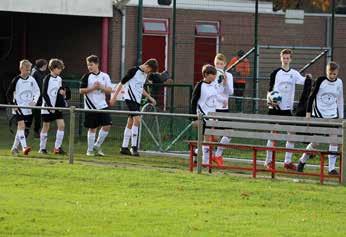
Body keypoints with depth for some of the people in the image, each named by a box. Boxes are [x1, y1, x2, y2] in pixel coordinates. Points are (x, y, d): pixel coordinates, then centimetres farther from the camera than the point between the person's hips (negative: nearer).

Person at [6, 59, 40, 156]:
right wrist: (13, 105, -8)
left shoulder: (32, 80, 4)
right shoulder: (16, 80, -6)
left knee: (25, 129, 7)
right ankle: (24, 147, -29)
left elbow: (37, 92, 11)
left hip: (28, 109, 5)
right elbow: (9, 94, 0)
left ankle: (15, 148, 21)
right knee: (21, 125, -21)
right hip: (18, 108, -5)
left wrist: (35, 101, -8)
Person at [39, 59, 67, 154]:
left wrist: (63, 93, -1)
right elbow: (44, 94, -12)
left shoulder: (59, 79, 10)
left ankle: (57, 147, -2)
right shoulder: (47, 78, -9)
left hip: (57, 106, 6)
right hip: (47, 106, -6)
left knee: (61, 125, -6)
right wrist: (50, 106, -16)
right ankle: (42, 148, 11)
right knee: (46, 127, 2)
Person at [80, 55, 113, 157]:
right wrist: (92, 88, -16)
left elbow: (109, 90, 4)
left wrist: (101, 87, -13)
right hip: (91, 106, -3)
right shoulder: (86, 77, -2)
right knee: (92, 128, 2)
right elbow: (81, 91, -6)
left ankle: (97, 146, 10)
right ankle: (90, 150, 14)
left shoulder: (105, 76, 5)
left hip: (102, 105, 3)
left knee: (107, 125, -6)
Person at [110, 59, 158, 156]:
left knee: (130, 123, 9)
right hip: (130, 98, -9)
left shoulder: (145, 75, 14)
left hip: (137, 100, 9)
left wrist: (149, 97, 25)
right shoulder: (134, 71, -10)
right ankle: (134, 147, -18)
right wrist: (114, 96, -9)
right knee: (137, 120, -18)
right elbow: (122, 83, -8)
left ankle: (124, 147, 14)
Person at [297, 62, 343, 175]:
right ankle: (302, 161, 21)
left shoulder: (339, 83, 4)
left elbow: (340, 100, 13)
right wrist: (308, 113, -7)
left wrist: (341, 117, 13)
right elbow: (311, 96, -3)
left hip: (333, 115, 3)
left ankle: (331, 168, -1)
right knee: (315, 142, -2)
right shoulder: (320, 81, -7)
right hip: (318, 115, -3)